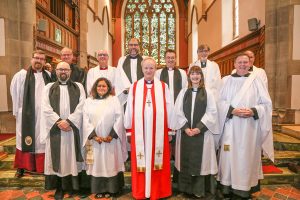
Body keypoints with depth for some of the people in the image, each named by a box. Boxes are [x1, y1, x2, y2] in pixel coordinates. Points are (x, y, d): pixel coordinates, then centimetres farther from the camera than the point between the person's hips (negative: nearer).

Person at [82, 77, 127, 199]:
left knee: (110, 164, 7)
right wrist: (94, 135, -11)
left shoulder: (114, 100, 0)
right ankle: (99, 189, 23)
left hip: (111, 139, -1)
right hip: (95, 140, 2)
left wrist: (112, 135, -13)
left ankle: (110, 189, 21)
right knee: (97, 164, 8)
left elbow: (119, 118, -6)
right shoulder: (89, 101, 5)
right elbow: (86, 120, 0)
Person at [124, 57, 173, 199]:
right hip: (139, 130, 0)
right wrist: (129, 127, 6)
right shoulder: (134, 87, 6)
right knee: (140, 160, 6)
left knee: (157, 160, 6)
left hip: (159, 130, 0)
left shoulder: (163, 87, 5)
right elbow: (130, 109, 6)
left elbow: (168, 109, 5)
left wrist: (169, 127, 4)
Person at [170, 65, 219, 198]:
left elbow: (212, 112, -4)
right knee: (186, 160, 7)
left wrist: (199, 127, -14)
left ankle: (199, 189, 16)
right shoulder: (183, 92, 8)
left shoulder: (207, 93, 4)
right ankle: (187, 187, 21)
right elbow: (178, 111, 2)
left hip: (202, 132, -1)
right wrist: (185, 127, -11)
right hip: (185, 131, 2)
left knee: (200, 159, 3)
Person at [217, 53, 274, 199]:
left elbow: (266, 104, 2)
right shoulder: (227, 80, 5)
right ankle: (229, 187, 19)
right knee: (230, 157, 5)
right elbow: (220, 102, 0)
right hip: (230, 127, 0)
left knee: (248, 157, 6)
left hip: (250, 128, 0)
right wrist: (232, 110, -17)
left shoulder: (256, 80, 4)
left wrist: (253, 111, -15)